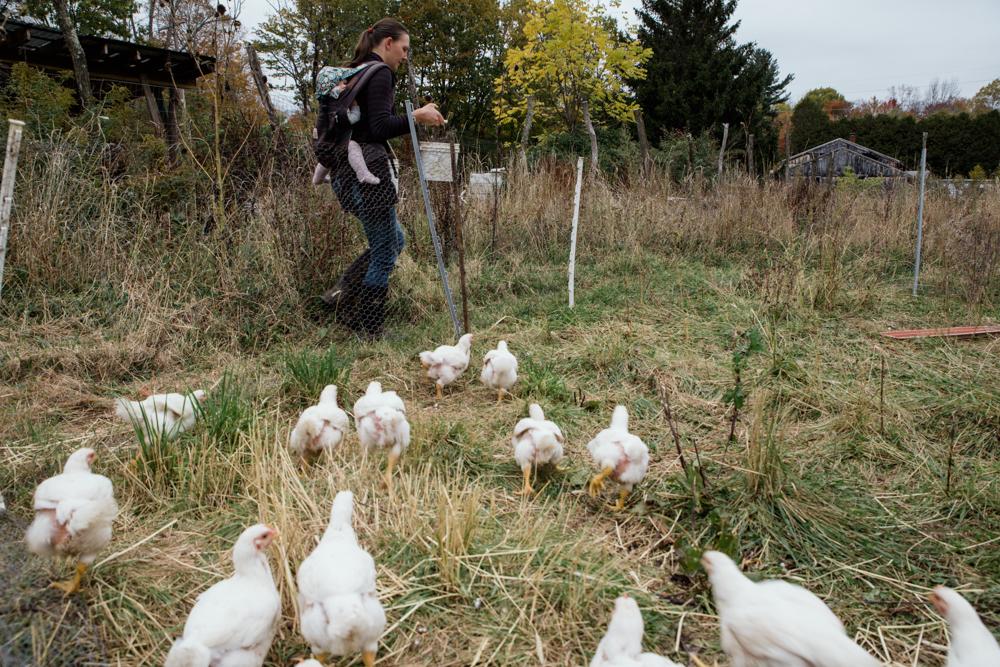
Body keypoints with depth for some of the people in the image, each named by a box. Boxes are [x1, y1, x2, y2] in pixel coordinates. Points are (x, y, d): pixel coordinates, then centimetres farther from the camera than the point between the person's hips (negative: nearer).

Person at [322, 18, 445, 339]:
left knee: (394, 240, 20)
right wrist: (416, 117, -23)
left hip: (346, 170, 10)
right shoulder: (380, 74, -9)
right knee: (384, 253, 0)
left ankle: (342, 292, 11)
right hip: (369, 171, -10)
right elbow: (379, 128, -20)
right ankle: (369, 333, 8)